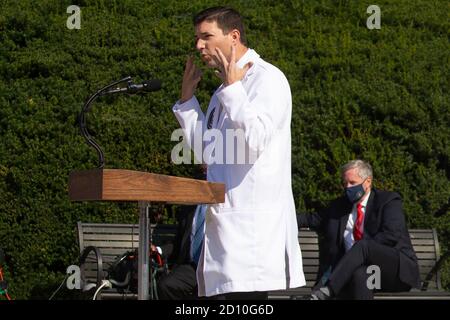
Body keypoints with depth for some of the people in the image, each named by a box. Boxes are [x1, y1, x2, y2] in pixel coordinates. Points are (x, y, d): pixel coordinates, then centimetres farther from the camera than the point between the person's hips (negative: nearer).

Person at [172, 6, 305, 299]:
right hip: (226, 218, 9)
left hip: (253, 221, -9)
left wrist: (232, 87, -12)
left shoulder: (267, 79, -5)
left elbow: (254, 141, -18)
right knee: (220, 292, 5)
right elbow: (206, 151, 21)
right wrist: (188, 97, 18)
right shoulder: (225, 91, 21)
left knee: (242, 293, -15)